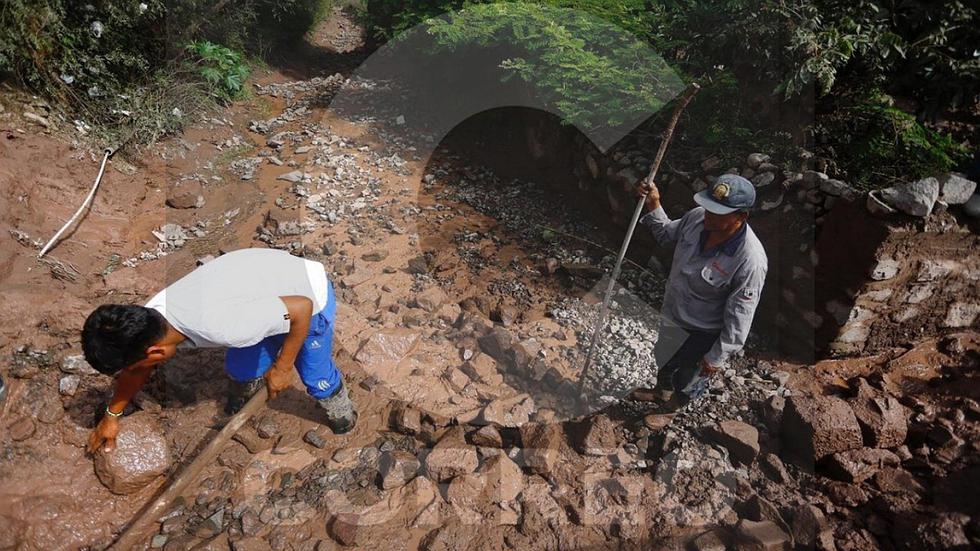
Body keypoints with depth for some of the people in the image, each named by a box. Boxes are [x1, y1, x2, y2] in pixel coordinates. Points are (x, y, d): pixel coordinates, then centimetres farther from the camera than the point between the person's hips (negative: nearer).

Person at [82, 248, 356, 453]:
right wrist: (111, 415, 18)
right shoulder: (150, 316, -17)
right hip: (269, 281, 6)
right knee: (239, 367, 14)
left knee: (317, 378, 7)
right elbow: (137, 366, 7)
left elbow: (302, 307, -33)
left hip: (310, 294, -6)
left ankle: (341, 414, 38)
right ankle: (245, 395, 48)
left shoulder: (221, 327, -42)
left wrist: (282, 367, -20)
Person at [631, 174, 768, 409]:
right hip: (673, 312, 6)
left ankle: (679, 400, 60)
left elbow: (739, 317, -26)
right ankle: (662, 391, 66)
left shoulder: (750, 261, -36)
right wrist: (653, 206, -14)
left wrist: (717, 357, -17)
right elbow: (666, 234, 2)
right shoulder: (698, 217, -20)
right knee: (664, 359, 33)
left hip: (703, 332, -6)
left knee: (687, 378, 24)